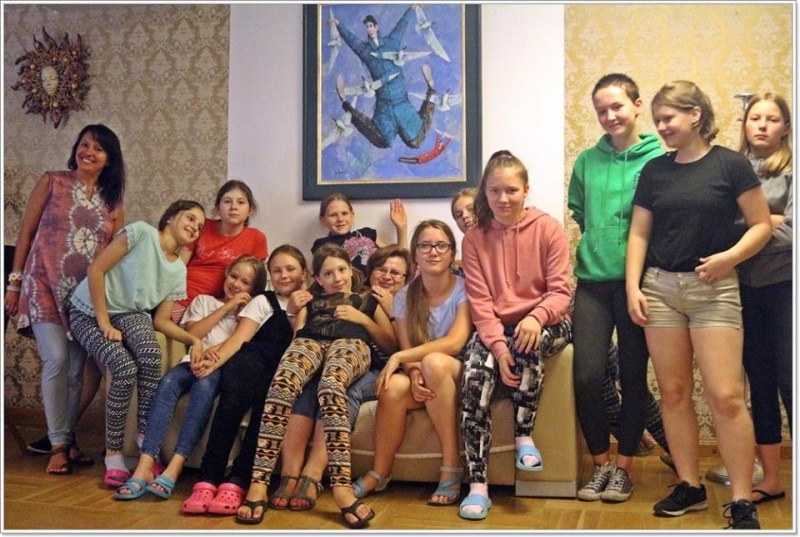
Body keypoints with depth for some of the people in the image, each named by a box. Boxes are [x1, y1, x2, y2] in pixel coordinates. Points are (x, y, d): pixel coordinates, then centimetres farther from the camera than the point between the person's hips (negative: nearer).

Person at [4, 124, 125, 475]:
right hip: (45, 287, -3)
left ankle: (67, 437, 20)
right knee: (57, 360, -14)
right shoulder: (52, 182, 3)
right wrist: (15, 281, -2)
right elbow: (26, 232, 2)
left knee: (78, 367, 4)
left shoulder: (113, 201, 10)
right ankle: (58, 445, -5)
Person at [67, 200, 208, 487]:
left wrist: (194, 339, -14)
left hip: (129, 314, 4)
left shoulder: (179, 270, 5)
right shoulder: (142, 232, -12)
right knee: (125, 368, -29)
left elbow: (161, 320, 3)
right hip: (89, 311, -4)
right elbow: (95, 270, -15)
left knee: (151, 354, -31)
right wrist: (104, 322, -17)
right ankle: (113, 455, -14)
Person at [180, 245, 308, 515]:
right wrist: (215, 359, -15)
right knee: (234, 391, -35)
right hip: (254, 359, 0)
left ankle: (237, 481, -38)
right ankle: (208, 479, -37)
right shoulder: (263, 302, 20)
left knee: (268, 396, -36)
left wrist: (297, 312, 2)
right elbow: (239, 338, 3)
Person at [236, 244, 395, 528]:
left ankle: (342, 487, -52)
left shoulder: (367, 299, 35)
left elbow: (389, 342, 21)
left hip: (350, 343, -2)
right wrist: (298, 308, 10)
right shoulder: (312, 300, 39)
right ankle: (258, 484, -45)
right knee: (282, 382, -37)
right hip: (310, 341, 2)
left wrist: (362, 319, 10)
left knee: (330, 383, -41)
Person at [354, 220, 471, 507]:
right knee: (394, 386, -30)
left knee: (434, 362, -36)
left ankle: (452, 468, -27)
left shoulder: (464, 289, -8)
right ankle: (379, 473, -9)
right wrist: (414, 374, -27)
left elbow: (455, 343, -21)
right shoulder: (405, 297, 4)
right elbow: (407, 350, -2)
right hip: (426, 381, 3)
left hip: (458, 373, -3)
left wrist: (398, 358, -24)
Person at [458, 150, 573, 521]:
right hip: (494, 326, 2)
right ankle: (477, 485, -24)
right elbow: (479, 301, -5)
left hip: (545, 321, -1)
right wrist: (498, 344, -21)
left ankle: (524, 435, -15)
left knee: (530, 342, -37)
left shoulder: (548, 228, -3)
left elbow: (560, 291, -8)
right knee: (475, 374, -28)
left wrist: (535, 318, -30)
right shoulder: (473, 239, 3)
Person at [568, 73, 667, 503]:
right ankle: (600, 463, 16)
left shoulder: (659, 160, -1)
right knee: (587, 375, -3)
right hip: (592, 278, 3)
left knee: (633, 376, 6)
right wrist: (598, 240, 8)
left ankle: (623, 466, 21)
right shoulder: (587, 161, 9)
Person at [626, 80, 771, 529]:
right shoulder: (654, 170, 9)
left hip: (714, 290, -4)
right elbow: (639, 233, 10)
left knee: (726, 396, -8)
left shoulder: (730, 164, -2)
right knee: (674, 392, 7)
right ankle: (690, 487, 20)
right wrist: (633, 287, 1)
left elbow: (762, 225, -1)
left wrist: (730, 257, -16)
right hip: (660, 288, 4)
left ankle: (743, 502, 3)